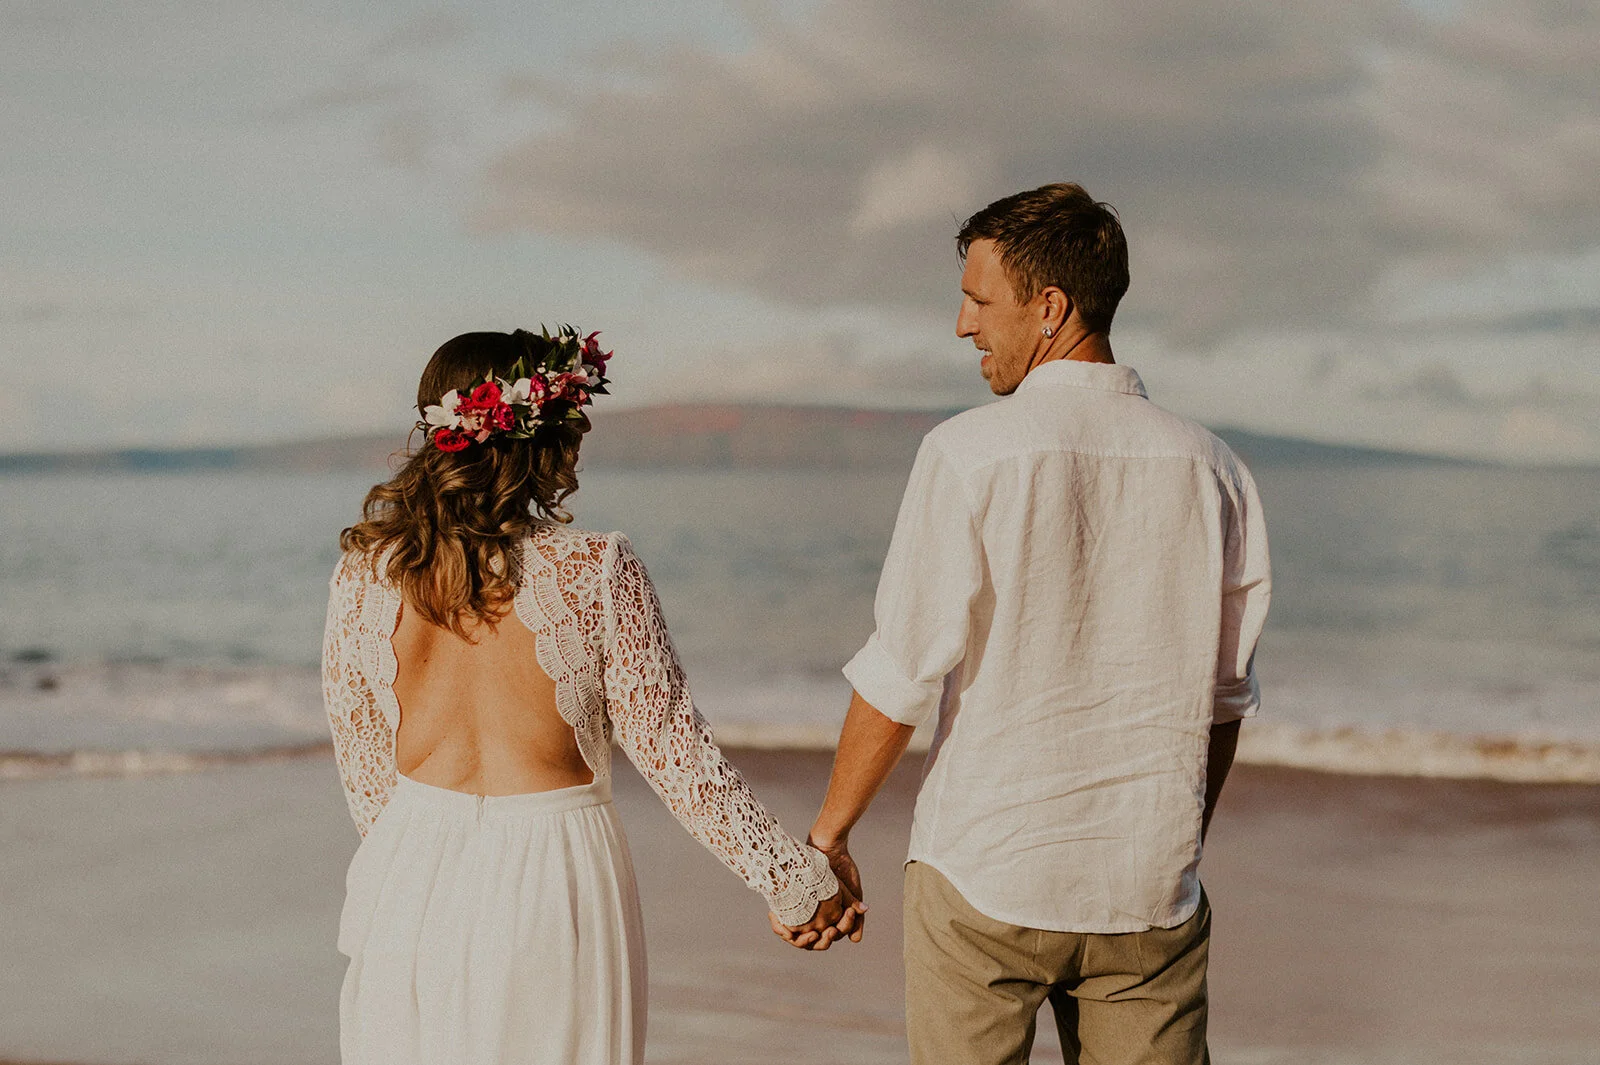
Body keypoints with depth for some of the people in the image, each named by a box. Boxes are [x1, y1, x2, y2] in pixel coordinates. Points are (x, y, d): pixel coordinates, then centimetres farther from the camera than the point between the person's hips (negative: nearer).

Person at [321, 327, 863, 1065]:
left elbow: (363, 769, 6)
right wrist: (795, 881, 2)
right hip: (555, 884, -3)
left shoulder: (365, 574, -2)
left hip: (411, 886, 3)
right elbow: (671, 749, -7)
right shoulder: (595, 572, -11)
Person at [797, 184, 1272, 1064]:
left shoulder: (968, 455, -10)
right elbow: (1224, 695, 9)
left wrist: (827, 835, 3)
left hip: (984, 871, -3)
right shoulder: (1209, 471, 2)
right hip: (1149, 890, 3)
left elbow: (899, 676, -9)